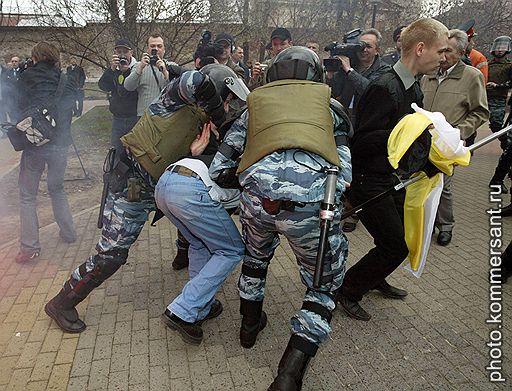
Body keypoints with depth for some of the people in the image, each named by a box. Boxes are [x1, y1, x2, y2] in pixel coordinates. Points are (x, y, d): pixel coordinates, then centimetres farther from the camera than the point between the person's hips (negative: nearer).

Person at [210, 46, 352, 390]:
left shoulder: (257, 100, 27)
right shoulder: (329, 104, 27)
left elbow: (221, 165, 22)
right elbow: (344, 160, 19)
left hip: (257, 190, 2)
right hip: (313, 198, -1)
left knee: (256, 255, 36)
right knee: (324, 285, 21)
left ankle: (250, 323, 52)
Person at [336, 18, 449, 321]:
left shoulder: (415, 89, 8)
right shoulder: (384, 88, -22)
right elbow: (362, 142, -26)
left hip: (391, 177, 10)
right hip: (368, 181, -10)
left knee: (407, 235, 18)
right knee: (396, 246, -5)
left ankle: (375, 279, 41)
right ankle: (348, 291, 15)